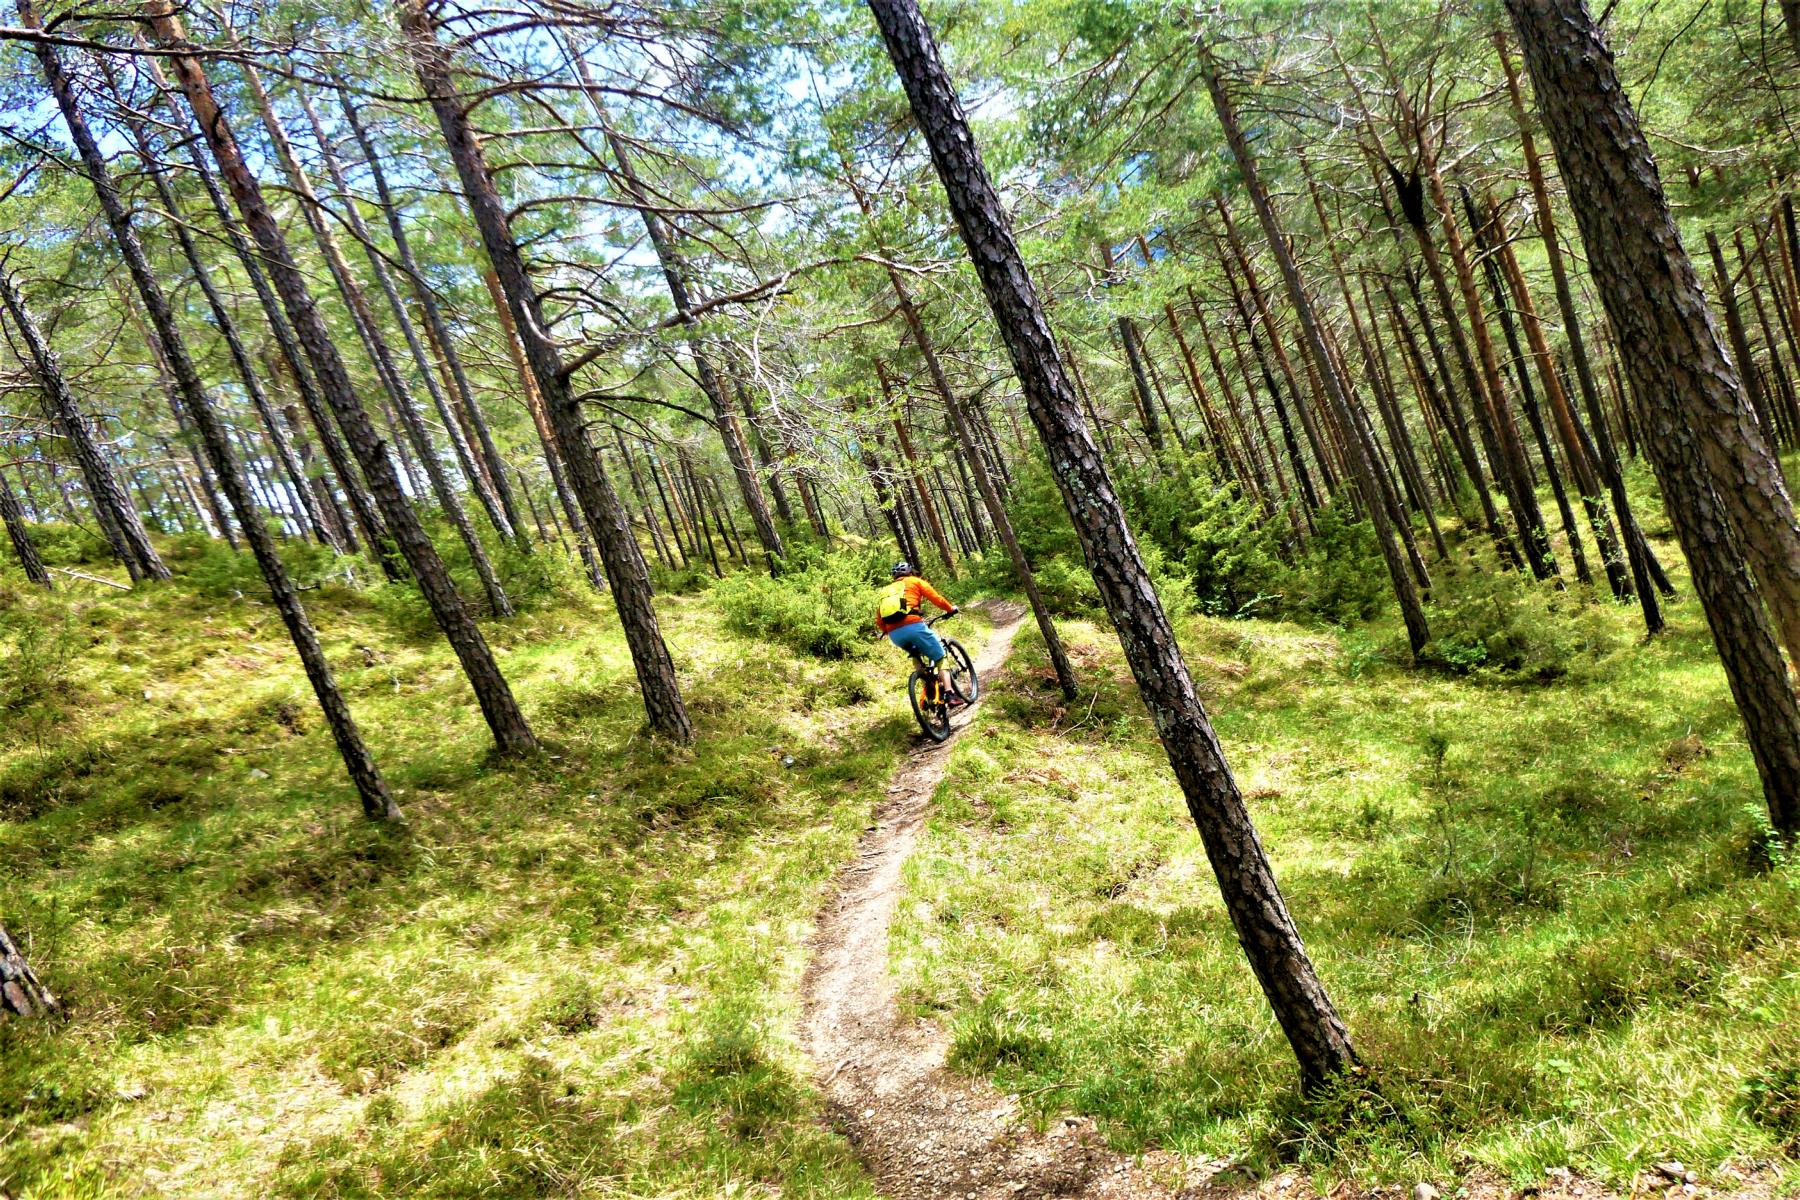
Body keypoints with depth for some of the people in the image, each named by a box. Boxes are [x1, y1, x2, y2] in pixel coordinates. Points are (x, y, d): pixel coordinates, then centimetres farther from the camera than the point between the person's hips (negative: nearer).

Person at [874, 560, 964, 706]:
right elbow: (937, 599, 8)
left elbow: (879, 622, 21)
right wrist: (951, 609, 25)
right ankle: (950, 694, -3)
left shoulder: (885, 591, 28)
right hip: (913, 626, -4)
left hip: (894, 634, 4)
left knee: (917, 655, 33)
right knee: (940, 658, 10)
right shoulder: (914, 581, 17)